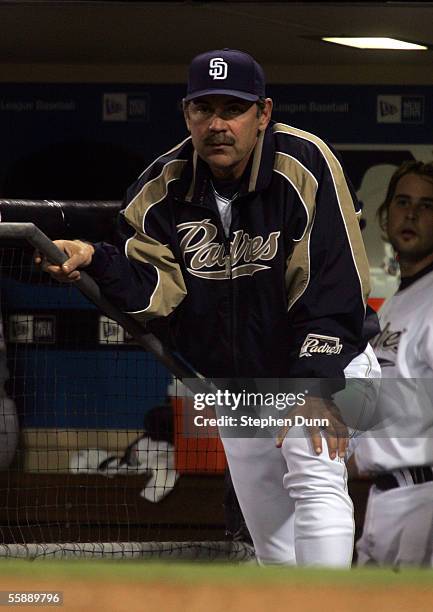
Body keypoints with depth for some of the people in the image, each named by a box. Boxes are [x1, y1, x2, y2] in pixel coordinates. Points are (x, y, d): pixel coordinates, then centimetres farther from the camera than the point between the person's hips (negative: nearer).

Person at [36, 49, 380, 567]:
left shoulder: (305, 165, -21)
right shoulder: (163, 187, -7)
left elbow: (333, 287, -24)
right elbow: (154, 290, -12)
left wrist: (318, 384, -31)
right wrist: (95, 260, -31)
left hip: (321, 366, -5)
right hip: (233, 381, 6)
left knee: (314, 479, -27)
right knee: (272, 538, 10)